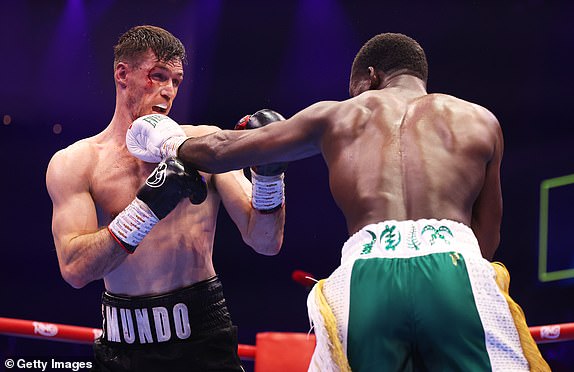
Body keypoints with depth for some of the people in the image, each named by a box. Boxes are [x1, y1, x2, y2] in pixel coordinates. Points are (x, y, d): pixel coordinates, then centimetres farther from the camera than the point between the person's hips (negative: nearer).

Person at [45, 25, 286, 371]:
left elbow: (266, 244, -1)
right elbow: (75, 269, -13)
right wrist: (147, 206, -22)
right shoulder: (74, 163, 0)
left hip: (204, 335, 0)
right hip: (124, 344, 0)